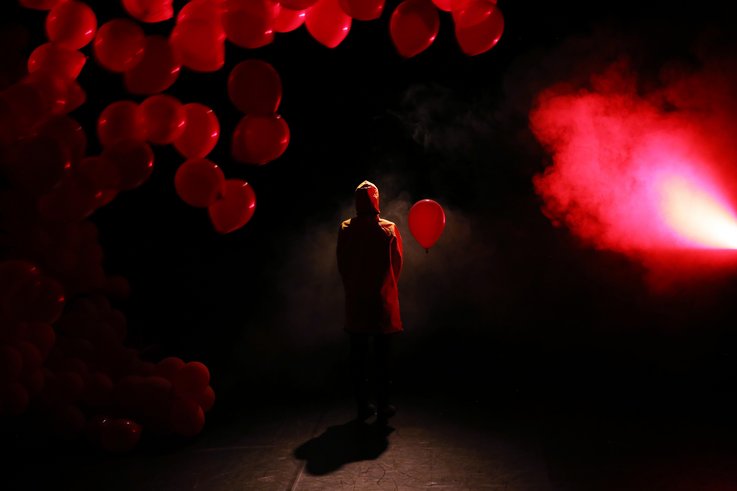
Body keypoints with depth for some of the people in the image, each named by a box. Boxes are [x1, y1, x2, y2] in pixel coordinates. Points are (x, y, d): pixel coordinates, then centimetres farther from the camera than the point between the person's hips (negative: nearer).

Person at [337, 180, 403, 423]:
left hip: (355, 300, 1)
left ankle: (363, 404, 11)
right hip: (383, 300, -1)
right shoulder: (389, 229, -7)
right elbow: (397, 263, 1)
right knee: (382, 354, 5)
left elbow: (342, 264, 2)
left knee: (359, 354, 7)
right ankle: (383, 405, 8)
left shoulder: (345, 229, -4)